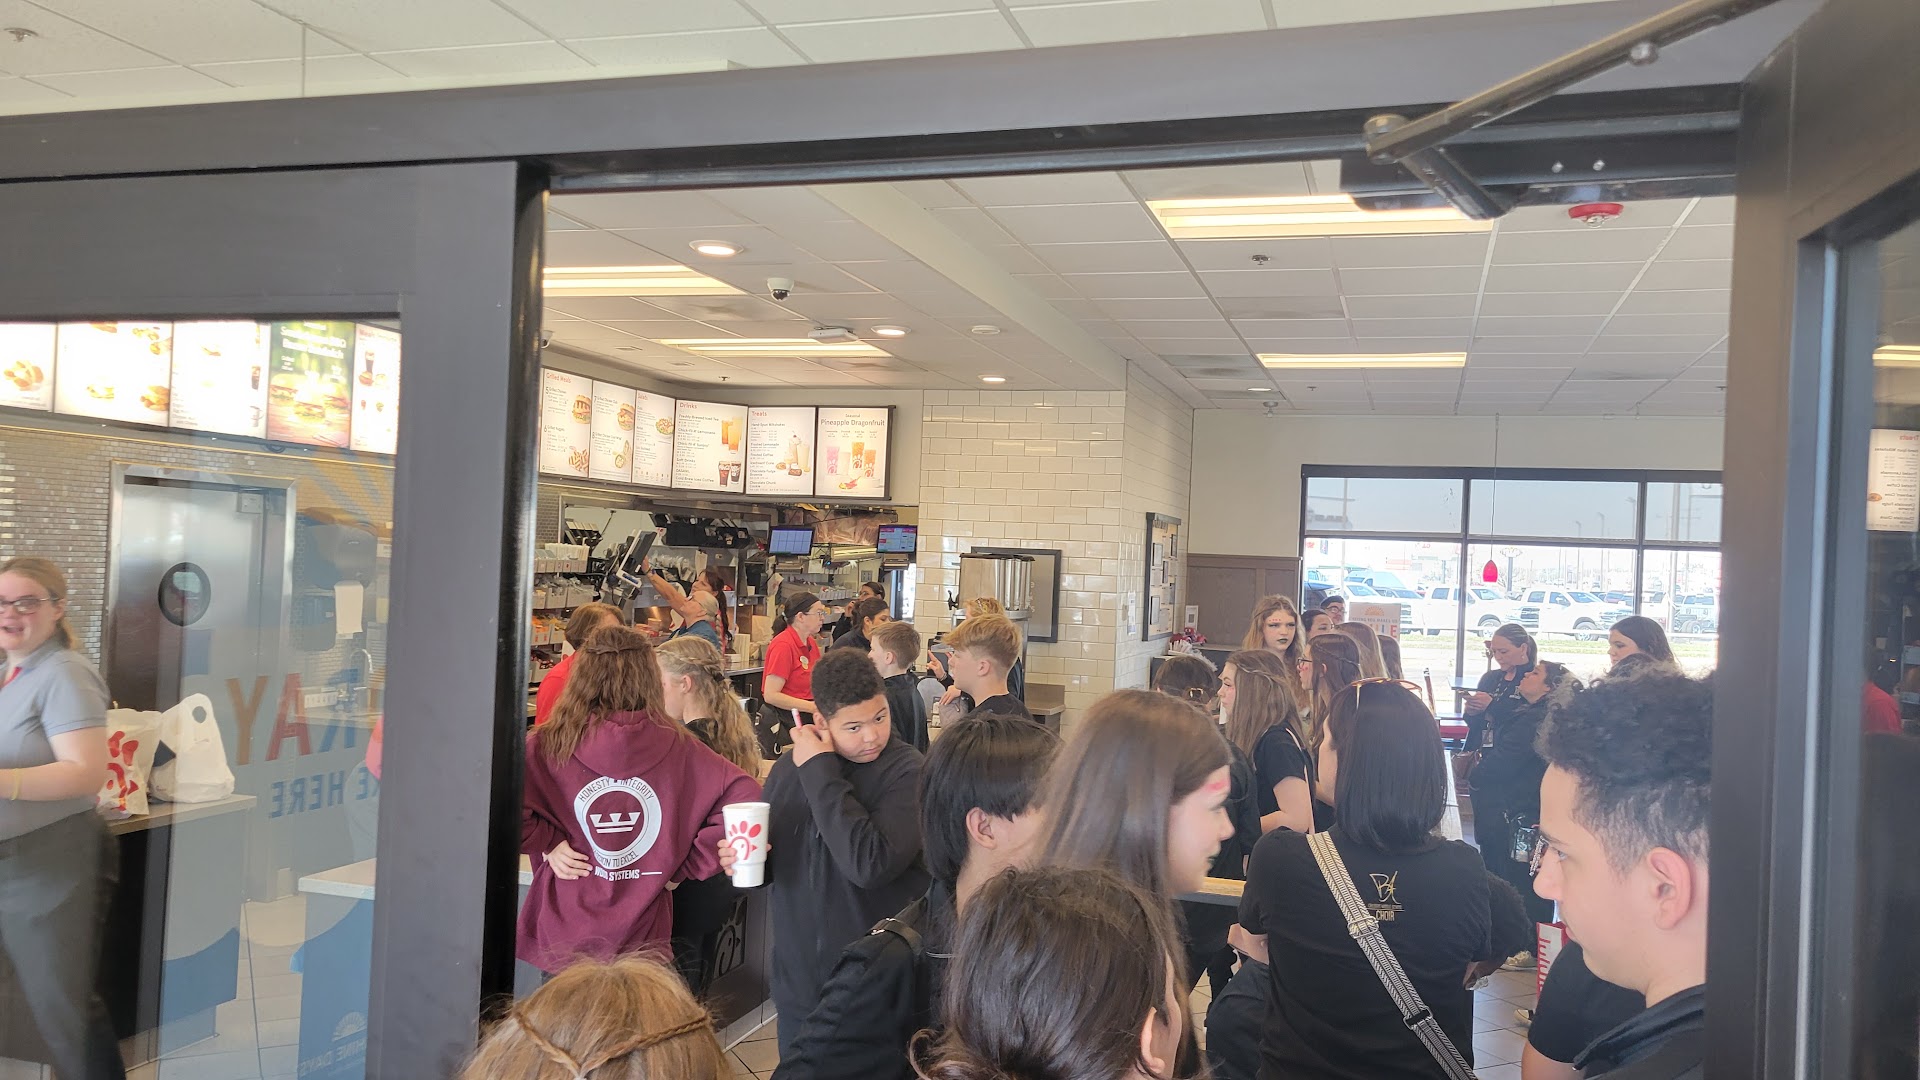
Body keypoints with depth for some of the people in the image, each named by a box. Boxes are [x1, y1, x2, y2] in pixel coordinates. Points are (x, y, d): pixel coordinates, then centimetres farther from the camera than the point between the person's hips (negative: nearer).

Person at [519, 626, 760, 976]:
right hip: (641, 939, 1)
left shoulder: (548, 745, -9)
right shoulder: (677, 746, -5)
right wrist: (684, 865, -2)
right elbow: (746, 797, -8)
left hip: (562, 936, -1)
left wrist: (547, 843, -5)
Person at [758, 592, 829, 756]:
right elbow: (771, 695, -20)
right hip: (781, 724, -8)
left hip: (806, 721, 8)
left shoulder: (812, 644, 9)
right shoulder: (783, 645, -16)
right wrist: (813, 707, -22)